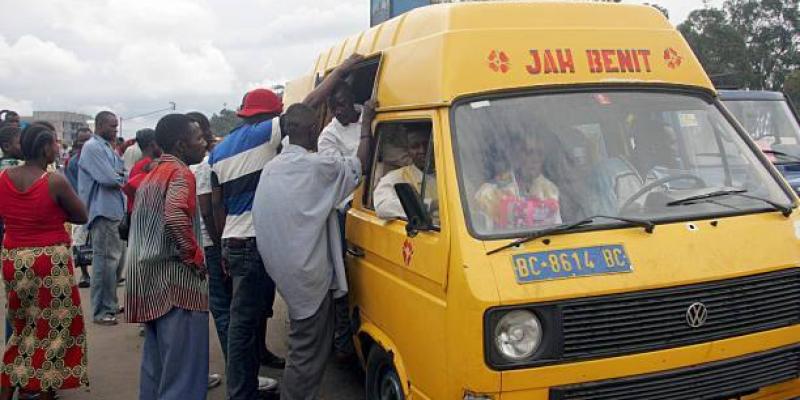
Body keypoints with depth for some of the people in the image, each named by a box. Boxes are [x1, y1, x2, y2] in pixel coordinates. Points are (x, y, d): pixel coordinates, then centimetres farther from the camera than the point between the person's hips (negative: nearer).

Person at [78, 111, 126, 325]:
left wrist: (117, 177, -7)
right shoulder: (93, 147, -12)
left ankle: (110, 304, 26)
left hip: (115, 210, 10)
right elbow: (109, 179, -20)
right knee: (106, 259, -5)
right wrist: (121, 178, 0)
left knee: (116, 257, 15)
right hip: (103, 211, -9)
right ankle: (101, 310, 3)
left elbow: (122, 175, 14)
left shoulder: (107, 147, 18)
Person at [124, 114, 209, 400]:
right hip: (175, 277, -9)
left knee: (157, 363, 17)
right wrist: (196, 258, -17)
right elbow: (175, 216, -30)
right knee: (183, 369, -4)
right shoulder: (180, 172, -11)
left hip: (149, 278, 9)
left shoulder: (152, 174, 17)